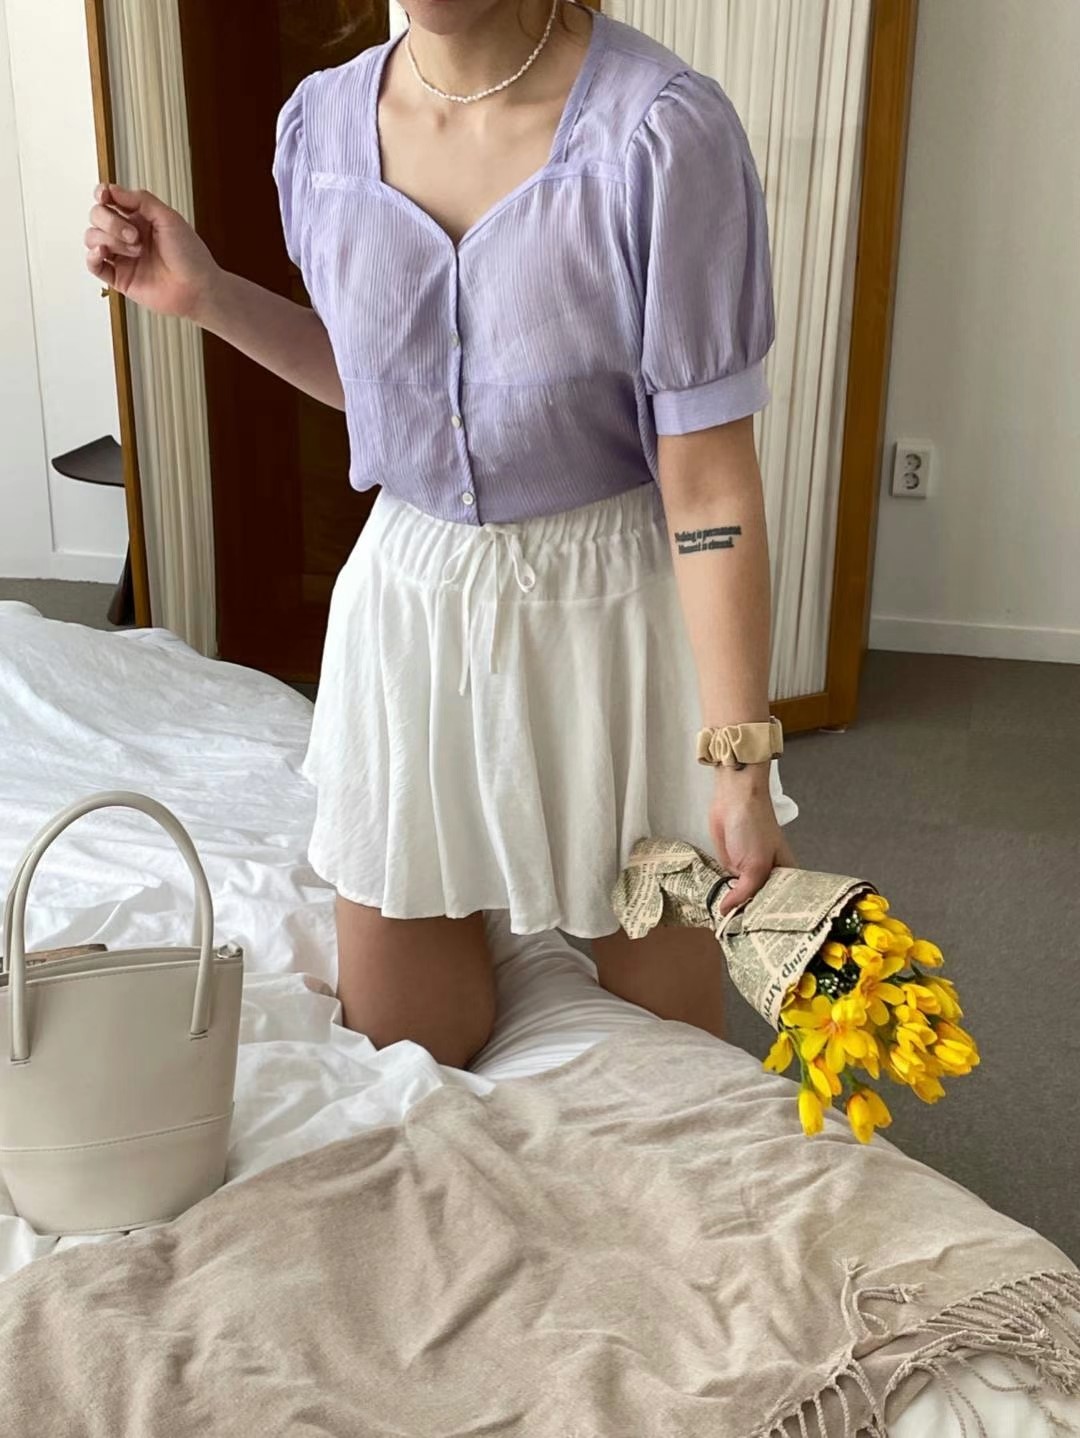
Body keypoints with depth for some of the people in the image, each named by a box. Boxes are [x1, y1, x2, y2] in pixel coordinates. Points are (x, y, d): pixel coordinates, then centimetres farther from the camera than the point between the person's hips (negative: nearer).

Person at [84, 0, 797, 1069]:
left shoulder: (663, 129, -21)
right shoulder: (323, 120, -3)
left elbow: (708, 476, -19)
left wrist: (741, 766, -19)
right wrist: (206, 294, 0)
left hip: (607, 612, -4)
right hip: (409, 599, 4)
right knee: (397, 1042, 17)